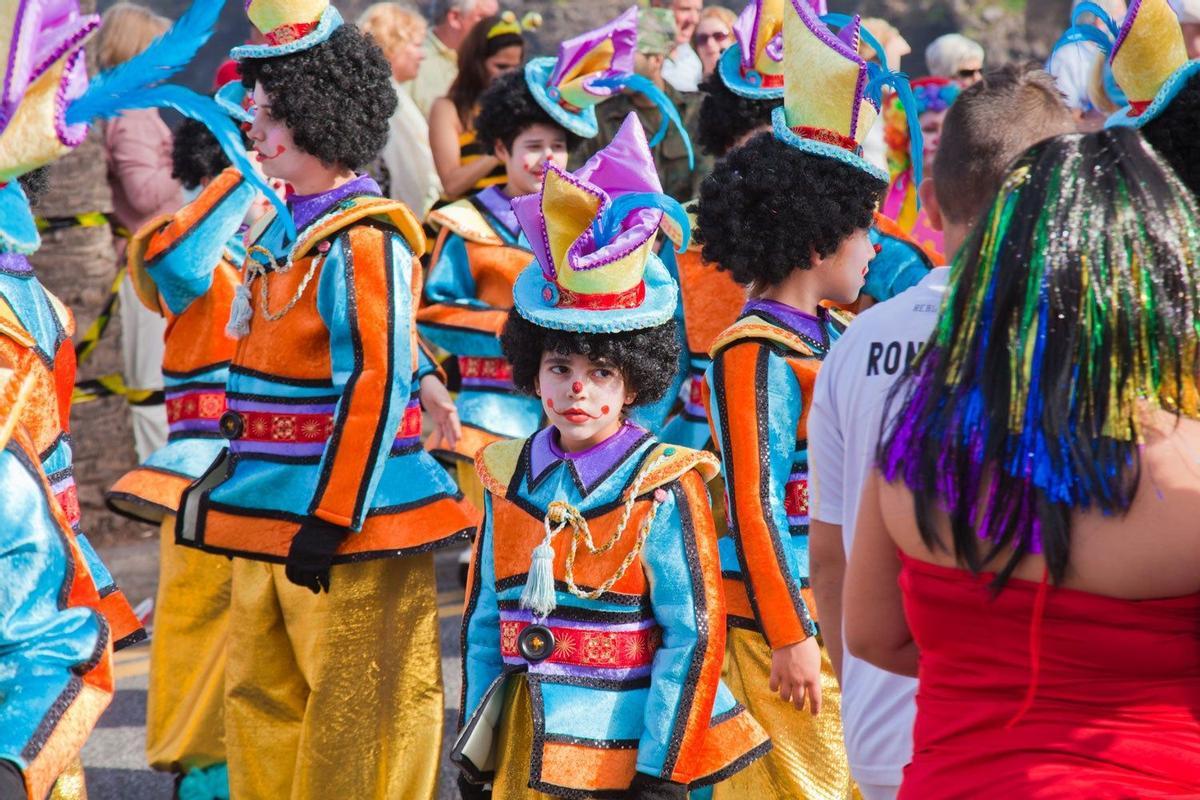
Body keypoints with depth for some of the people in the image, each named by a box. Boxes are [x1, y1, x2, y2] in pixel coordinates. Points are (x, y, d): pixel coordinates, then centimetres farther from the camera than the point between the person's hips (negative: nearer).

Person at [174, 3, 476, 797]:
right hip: (265, 516, 10)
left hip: (351, 522, -10)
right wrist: (232, 477, 22)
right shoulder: (283, 231, 11)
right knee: (260, 701, 15)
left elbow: (379, 386, -21)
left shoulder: (363, 241, -17)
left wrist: (331, 521, -21)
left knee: (357, 715, -2)